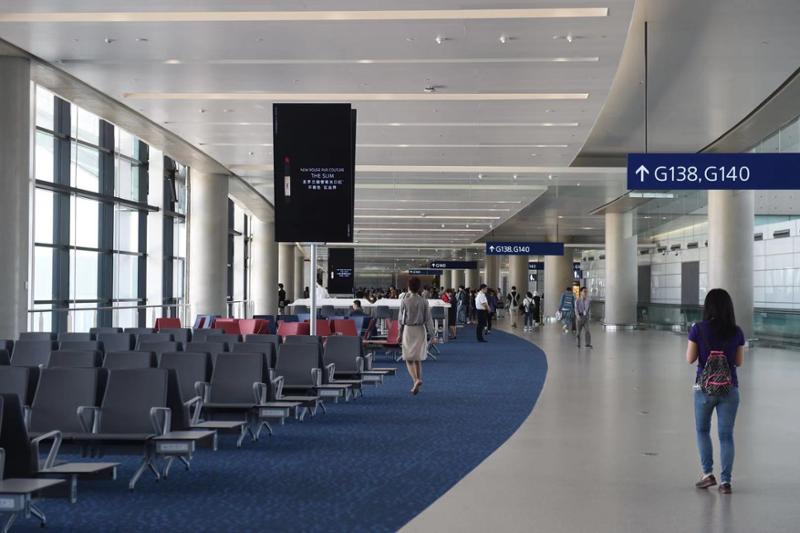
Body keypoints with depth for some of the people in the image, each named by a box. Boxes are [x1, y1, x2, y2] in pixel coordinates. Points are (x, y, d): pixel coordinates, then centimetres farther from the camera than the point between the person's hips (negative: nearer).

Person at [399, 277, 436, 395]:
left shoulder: (404, 301, -9)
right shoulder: (424, 301, -4)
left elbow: (401, 318, -2)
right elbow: (428, 319, -4)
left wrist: (400, 332, 13)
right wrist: (432, 335, 1)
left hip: (408, 330, -2)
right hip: (421, 330, 2)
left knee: (409, 359, 2)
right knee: (418, 359, 15)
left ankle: (416, 380, -20)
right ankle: (418, 380, 17)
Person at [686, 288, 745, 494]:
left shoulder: (699, 329, -9)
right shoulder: (736, 332, -3)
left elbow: (690, 359, -4)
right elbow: (739, 362, 4)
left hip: (704, 388, -1)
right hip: (729, 388, 1)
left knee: (702, 430, 18)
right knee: (726, 435, 7)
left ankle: (708, 473, 12)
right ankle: (725, 481, 5)